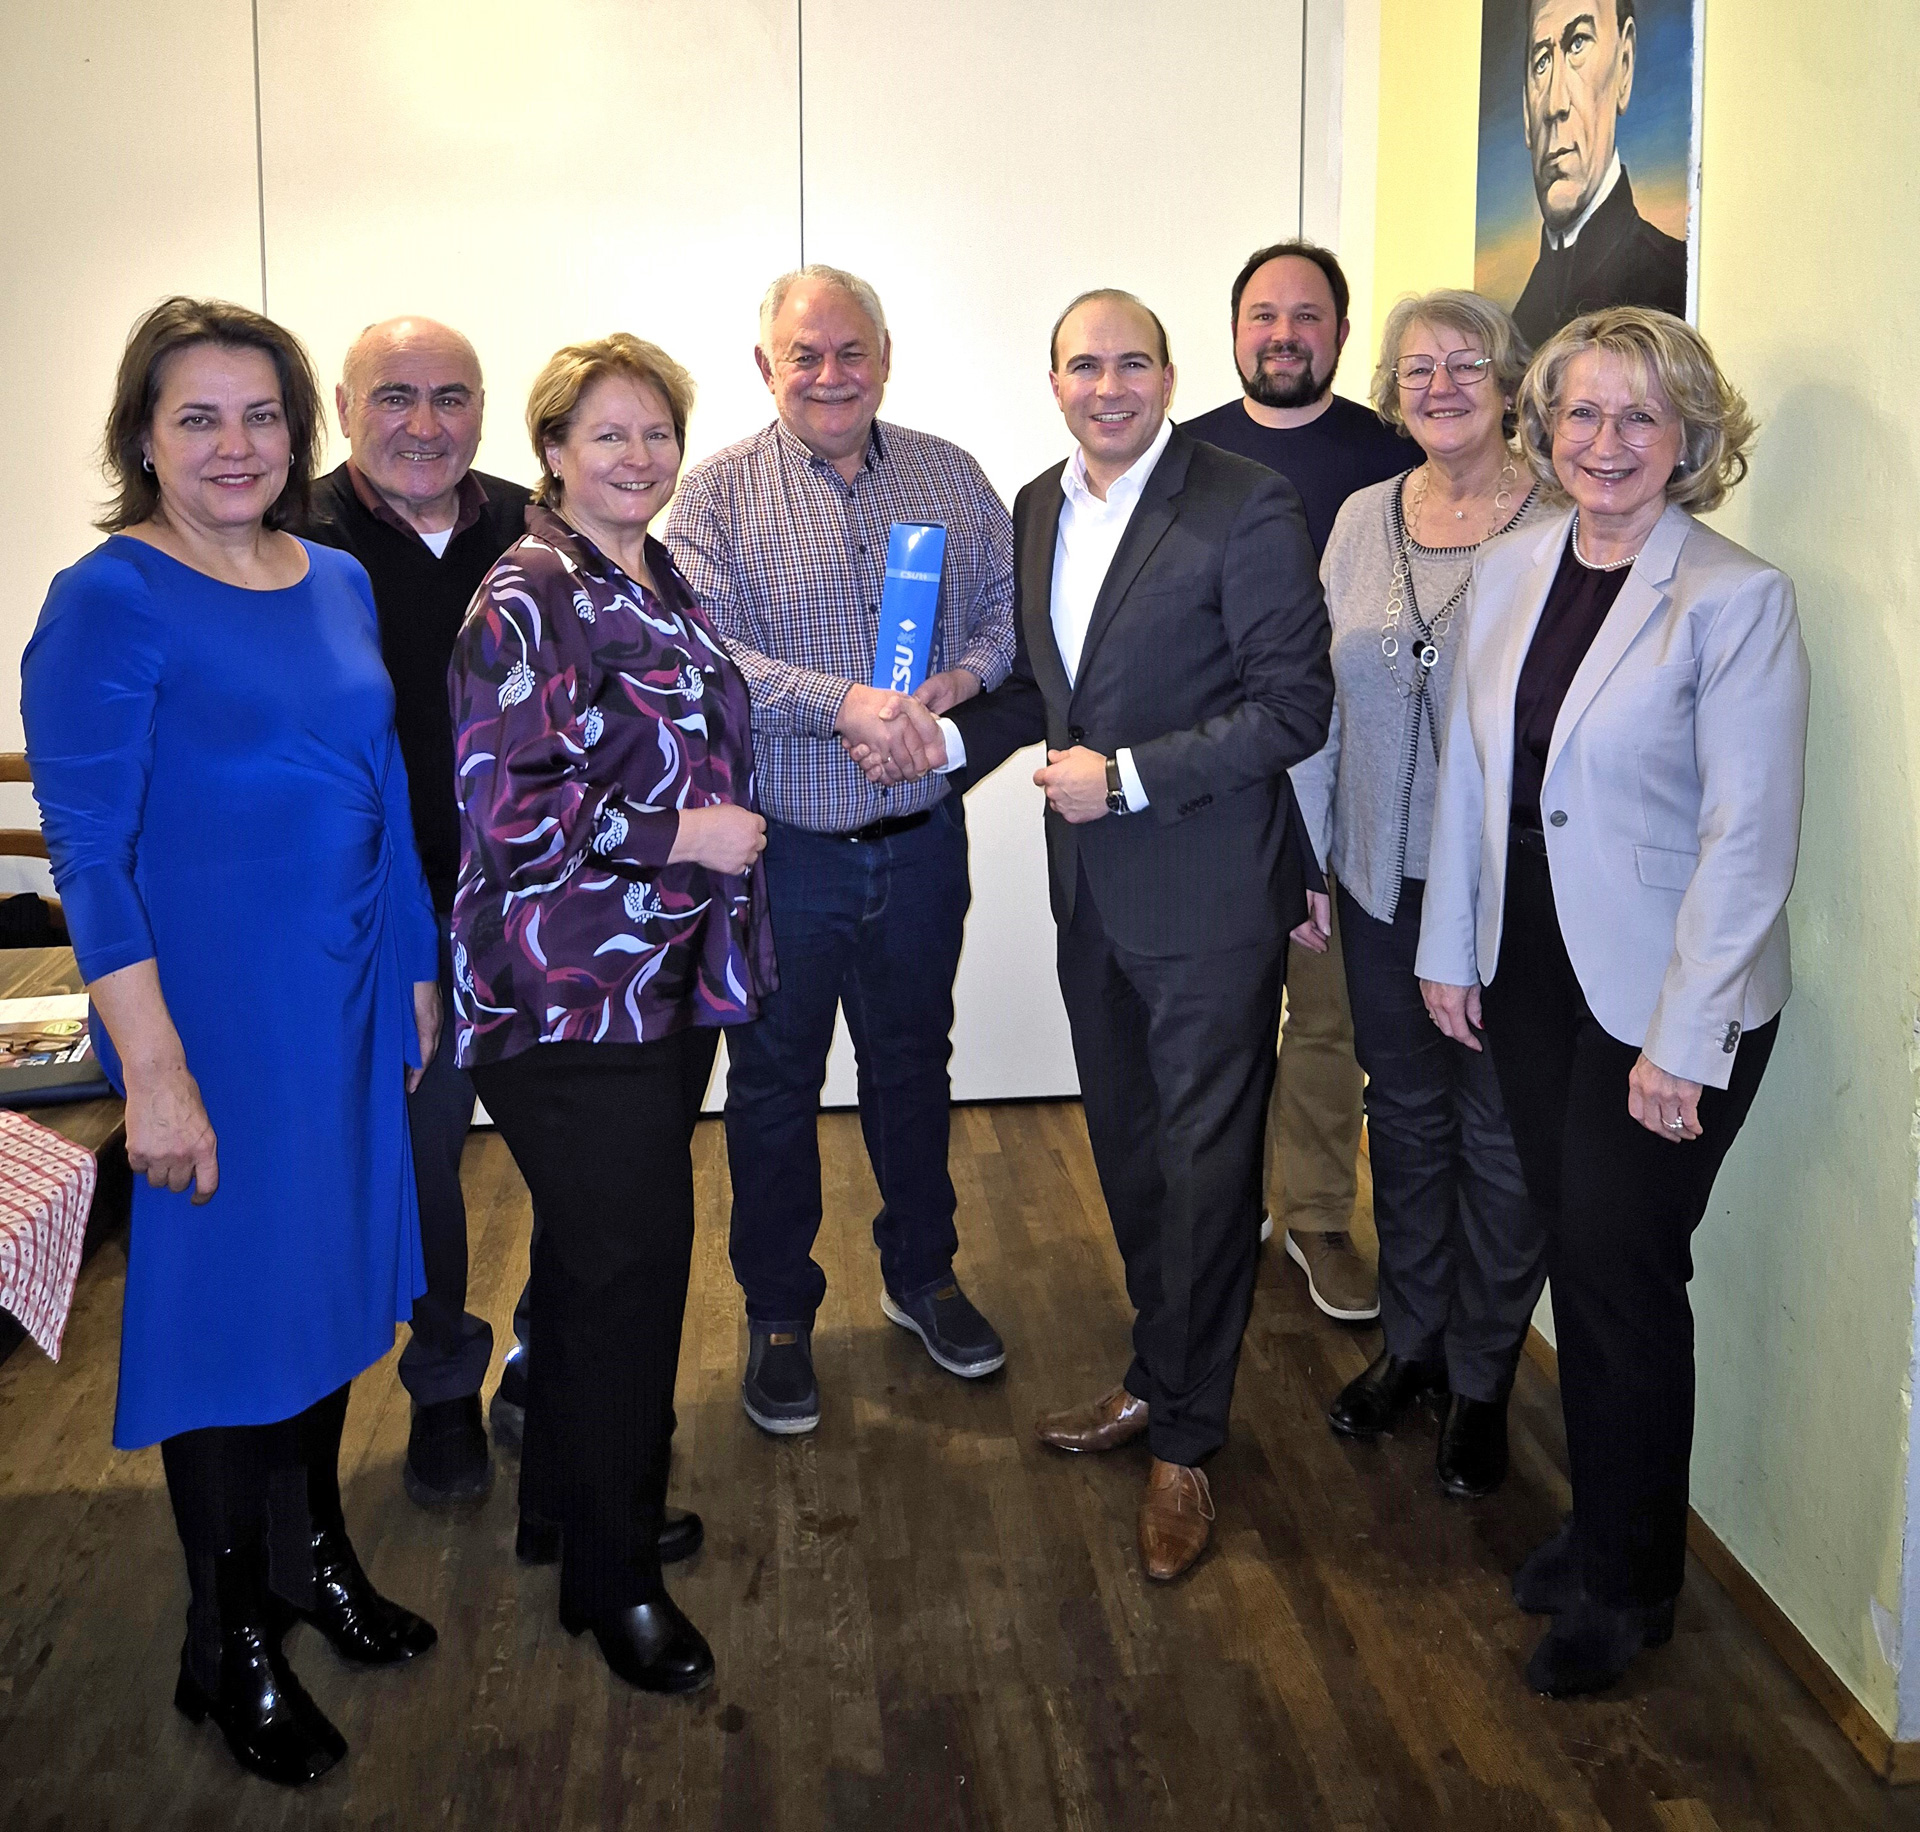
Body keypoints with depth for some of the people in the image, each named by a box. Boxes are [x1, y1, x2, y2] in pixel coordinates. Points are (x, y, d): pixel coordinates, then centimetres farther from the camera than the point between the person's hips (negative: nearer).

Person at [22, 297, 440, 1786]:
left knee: (335, 1269, 17)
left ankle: (312, 1552, 40)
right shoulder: (110, 602, -13)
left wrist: (417, 968, 12)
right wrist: (154, 1072, -20)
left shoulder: (339, 583, 6)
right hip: (217, 1006, -6)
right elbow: (89, 853, -16)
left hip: (349, 992, 6)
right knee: (227, 1294, 6)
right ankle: (234, 1650, 25)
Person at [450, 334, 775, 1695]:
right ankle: (612, 1574, 16)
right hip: (570, 995, -8)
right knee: (629, 1263, -2)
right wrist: (682, 835, -19)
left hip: (664, 983, 8)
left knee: (599, 1250, 18)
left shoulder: (662, 583, 12)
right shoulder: (528, 601, -15)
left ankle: (572, 1501, 35)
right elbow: (499, 805, -21)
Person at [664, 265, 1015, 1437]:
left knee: (913, 1064, 18)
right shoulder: (720, 495, -6)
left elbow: (1008, 603, 6)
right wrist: (844, 703, -28)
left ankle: (923, 1275, 38)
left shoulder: (952, 478, 5)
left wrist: (967, 676, -15)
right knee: (775, 1084, 11)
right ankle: (779, 1316, 28)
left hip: (921, 843, 3)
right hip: (781, 848, -3)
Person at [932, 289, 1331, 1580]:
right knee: (1129, 1154, 19)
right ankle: (1159, 1379, 38)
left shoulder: (1247, 506, -13)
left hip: (1209, 897, -7)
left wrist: (1129, 777, -19)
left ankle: (1185, 1440, 19)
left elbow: (1295, 707, -16)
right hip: (1092, 891, 7)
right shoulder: (1039, 509, 9)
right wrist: (955, 740, 1)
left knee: (1205, 1170, 4)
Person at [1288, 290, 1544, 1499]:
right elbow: (1319, 701, 9)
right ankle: (1411, 1341, 37)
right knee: (1405, 1115, 18)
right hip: (1384, 886, 5)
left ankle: (1482, 1379, 27)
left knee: (1501, 1137, 8)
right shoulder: (1364, 518, 6)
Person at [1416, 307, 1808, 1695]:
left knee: (1622, 1270, 3)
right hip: (1529, 971, 5)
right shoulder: (1511, 569, 4)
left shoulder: (1738, 599, -14)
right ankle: (1603, 1524, 34)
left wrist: (1682, 1042, -18)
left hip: (1666, 1000, -5)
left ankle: (1628, 1583, 23)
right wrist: (1451, 947, 8)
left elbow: (1748, 837, -16)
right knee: (1577, 1253, 14)